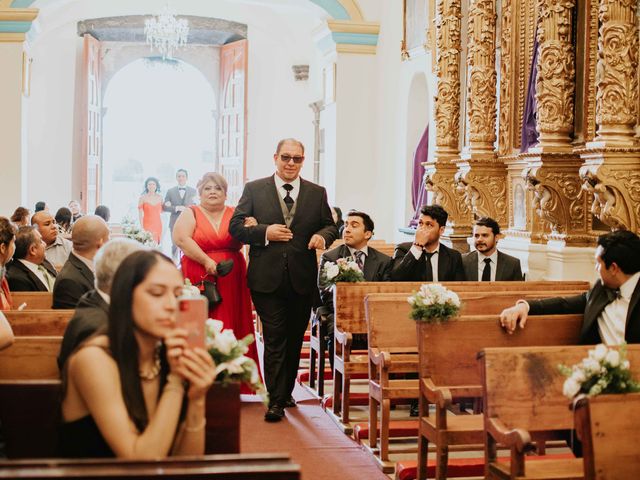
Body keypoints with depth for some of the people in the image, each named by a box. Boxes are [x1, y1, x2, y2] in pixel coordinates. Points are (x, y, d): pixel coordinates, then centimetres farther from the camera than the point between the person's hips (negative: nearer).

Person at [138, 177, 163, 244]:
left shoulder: (159, 198, 8)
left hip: (158, 224, 3)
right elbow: (140, 214, -3)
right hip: (147, 224, -3)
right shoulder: (143, 198, -2)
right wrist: (142, 228, -8)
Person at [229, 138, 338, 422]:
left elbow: (330, 225, 13)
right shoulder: (254, 189, 2)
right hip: (267, 278, -3)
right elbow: (235, 226, 0)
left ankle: (286, 391, 29)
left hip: (302, 279, 3)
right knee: (274, 340, -5)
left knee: (295, 339, 13)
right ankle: (275, 400, -2)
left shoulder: (317, 193, 9)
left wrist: (323, 236, -10)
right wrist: (264, 232, -16)